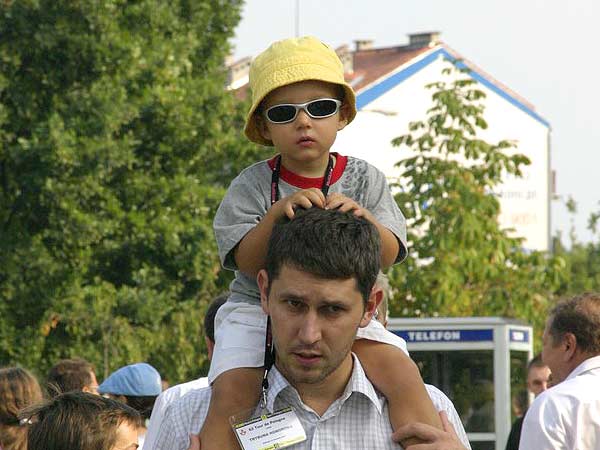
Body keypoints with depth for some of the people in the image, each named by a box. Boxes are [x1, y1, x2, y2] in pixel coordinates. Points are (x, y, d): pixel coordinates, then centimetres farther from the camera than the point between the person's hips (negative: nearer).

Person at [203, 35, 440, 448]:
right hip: (259, 309, -1)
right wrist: (277, 214, -30)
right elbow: (246, 262, -13)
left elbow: (389, 256, -7)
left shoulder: (363, 179, 0)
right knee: (231, 393, -26)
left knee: (403, 376, -23)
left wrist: (363, 219, -28)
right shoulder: (252, 186, -4)